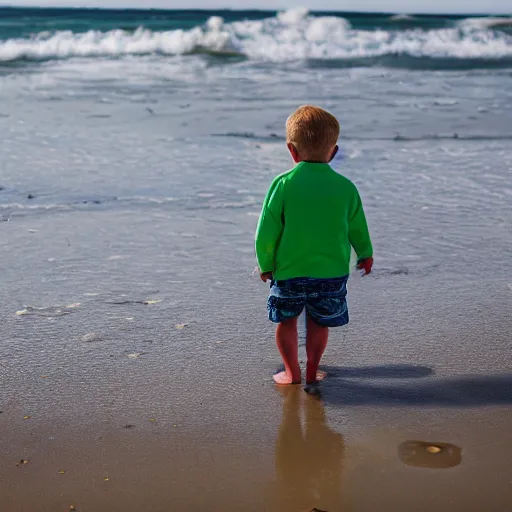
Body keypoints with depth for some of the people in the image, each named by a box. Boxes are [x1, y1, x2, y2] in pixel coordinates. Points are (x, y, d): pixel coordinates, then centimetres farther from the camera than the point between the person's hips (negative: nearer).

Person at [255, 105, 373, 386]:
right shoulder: (345, 187, -5)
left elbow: (267, 231, -8)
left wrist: (265, 264, 6)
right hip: (332, 271, 2)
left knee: (286, 320, 16)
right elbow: (357, 228, 8)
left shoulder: (283, 184, -11)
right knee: (319, 323, 16)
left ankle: (292, 372, 22)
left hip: (288, 271, -1)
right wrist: (365, 254, 26)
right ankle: (311, 372, 22)